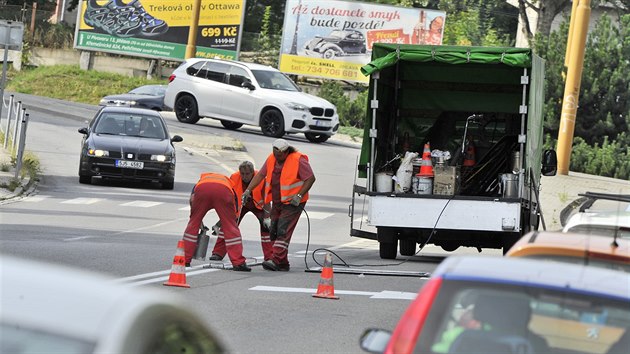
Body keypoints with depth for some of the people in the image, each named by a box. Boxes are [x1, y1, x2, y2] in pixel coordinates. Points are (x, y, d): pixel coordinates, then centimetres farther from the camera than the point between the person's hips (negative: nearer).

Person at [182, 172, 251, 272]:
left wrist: (198, 221, 30)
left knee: (193, 224, 18)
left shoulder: (202, 178, 42)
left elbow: (192, 199, 23)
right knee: (231, 227, 12)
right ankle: (239, 263, 9)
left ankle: (185, 260, 20)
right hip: (223, 191, 0)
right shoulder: (228, 181, 42)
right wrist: (218, 225, 47)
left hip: (202, 189, 0)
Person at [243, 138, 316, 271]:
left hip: (292, 202, -8)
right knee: (274, 231, 7)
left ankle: (276, 261, -24)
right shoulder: (272, 159, 4)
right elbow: (260, 175, 8)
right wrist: (248, 190, -2)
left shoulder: (298, 161, -15)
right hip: (277, 202, 8)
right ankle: (283, 264, 13)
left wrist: (299, 196, -19)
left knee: (283, 231, -17)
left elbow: (310, 178, -13)